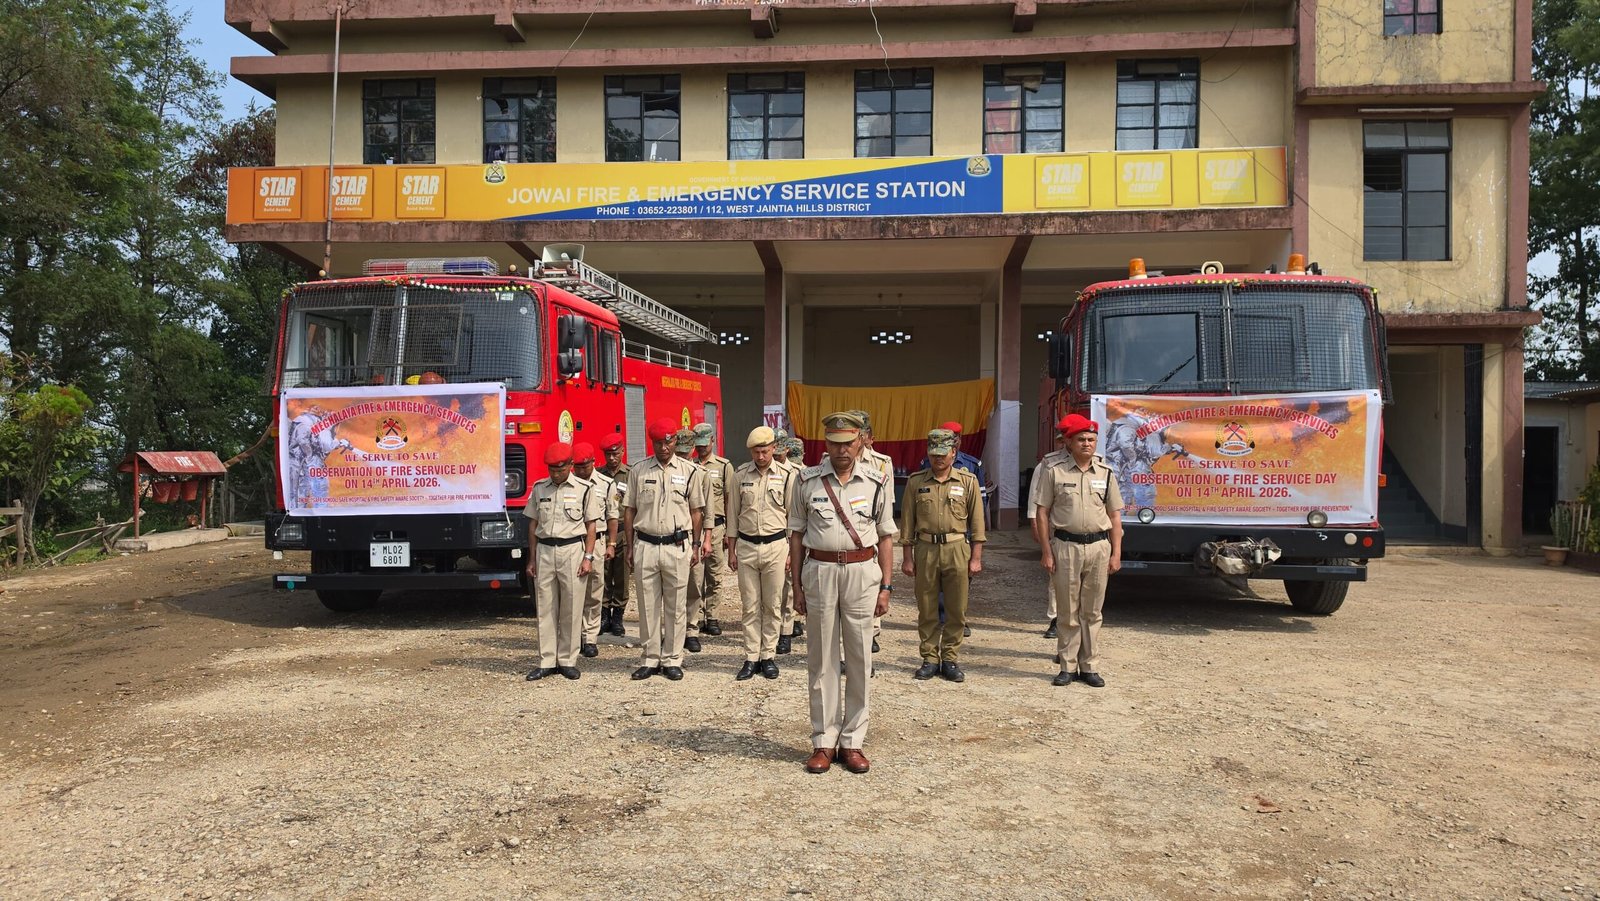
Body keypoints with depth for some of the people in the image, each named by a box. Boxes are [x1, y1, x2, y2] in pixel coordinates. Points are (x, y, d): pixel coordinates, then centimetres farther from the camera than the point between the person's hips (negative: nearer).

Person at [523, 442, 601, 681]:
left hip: (572, 550, -2)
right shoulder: (539, 488, 8)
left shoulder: (583, 489, 0)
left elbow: (590, 526, 2)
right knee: (546, 609, 4)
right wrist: (531, 560, 8)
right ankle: (547, 661, 10)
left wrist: (588, 557, -6)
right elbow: (533, 525, 11)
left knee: (571, 609, 1)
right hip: (544, 551, 3)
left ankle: (568, 661, 10)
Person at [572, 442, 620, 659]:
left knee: (593, 594, 3)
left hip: (596, 543, 0)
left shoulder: (606, 484, 5)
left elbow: (612, 517, 8)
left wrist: (611, 544, 3)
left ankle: (591, 639, 9)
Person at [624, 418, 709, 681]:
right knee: (648, 606, 6)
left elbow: (696, 510, 8)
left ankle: (672, 660, 13)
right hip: (645, 546, 1)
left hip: (677, 547, -1)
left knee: (675, 606, 4)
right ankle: (650, 659, 15)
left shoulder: (689, 471, 4)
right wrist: (630, 546, 5)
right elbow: (629, 510, 9)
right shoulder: (638, 471, 6)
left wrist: (696, 545, 4)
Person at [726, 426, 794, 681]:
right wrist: (731, 551, 6)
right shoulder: (739, 476, 3)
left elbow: (793, 517, 2)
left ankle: (769, 656, 15)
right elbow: (733, 515, 8)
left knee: (772, 606, 5)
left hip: (776, 546, -1)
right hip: (746, 546, 1)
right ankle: (751, 658, 12)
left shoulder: (786, 476, -1)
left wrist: (792, 552, -1)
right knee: (750, 606, 6)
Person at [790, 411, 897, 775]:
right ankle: (824, 741, 13)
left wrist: (885, 587, 3)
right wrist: (796, 587, 4)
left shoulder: (877, 483, 4)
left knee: (859, 659, 4)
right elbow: (796, 535, 7)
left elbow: (886, 536, 8)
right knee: (821, 660, 5)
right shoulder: (807, 480, 3)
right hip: (819, 571, 0)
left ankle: (853, 741, 14)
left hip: (862, 572, 0)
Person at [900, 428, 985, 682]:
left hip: (957, 549, 0)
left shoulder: (968, 481, 3)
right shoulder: (916, 481, 5)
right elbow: (907, 520, 7)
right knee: (927, 609, 6)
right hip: (925, 549, 1)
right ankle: (930, 659, 16)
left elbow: (976, 521, 4)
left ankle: (951, 659, 15)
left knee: (956, 610, 4)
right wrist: (907, 556, 3)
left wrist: (976, 557, -1)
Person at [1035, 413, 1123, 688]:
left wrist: (1116, 553, 4)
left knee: (1092, 612, 8)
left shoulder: (1106, 473, 7)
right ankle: (1068, 666, 14)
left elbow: (1115, 516, 10)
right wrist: (1046, 552, -6)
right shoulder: (1054, 472, -1)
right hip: (1065, 545, -2)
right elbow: (1042, 513, -1)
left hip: (1098, 545, 2)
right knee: (1068, 612, 5)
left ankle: (1090, 667, 17)